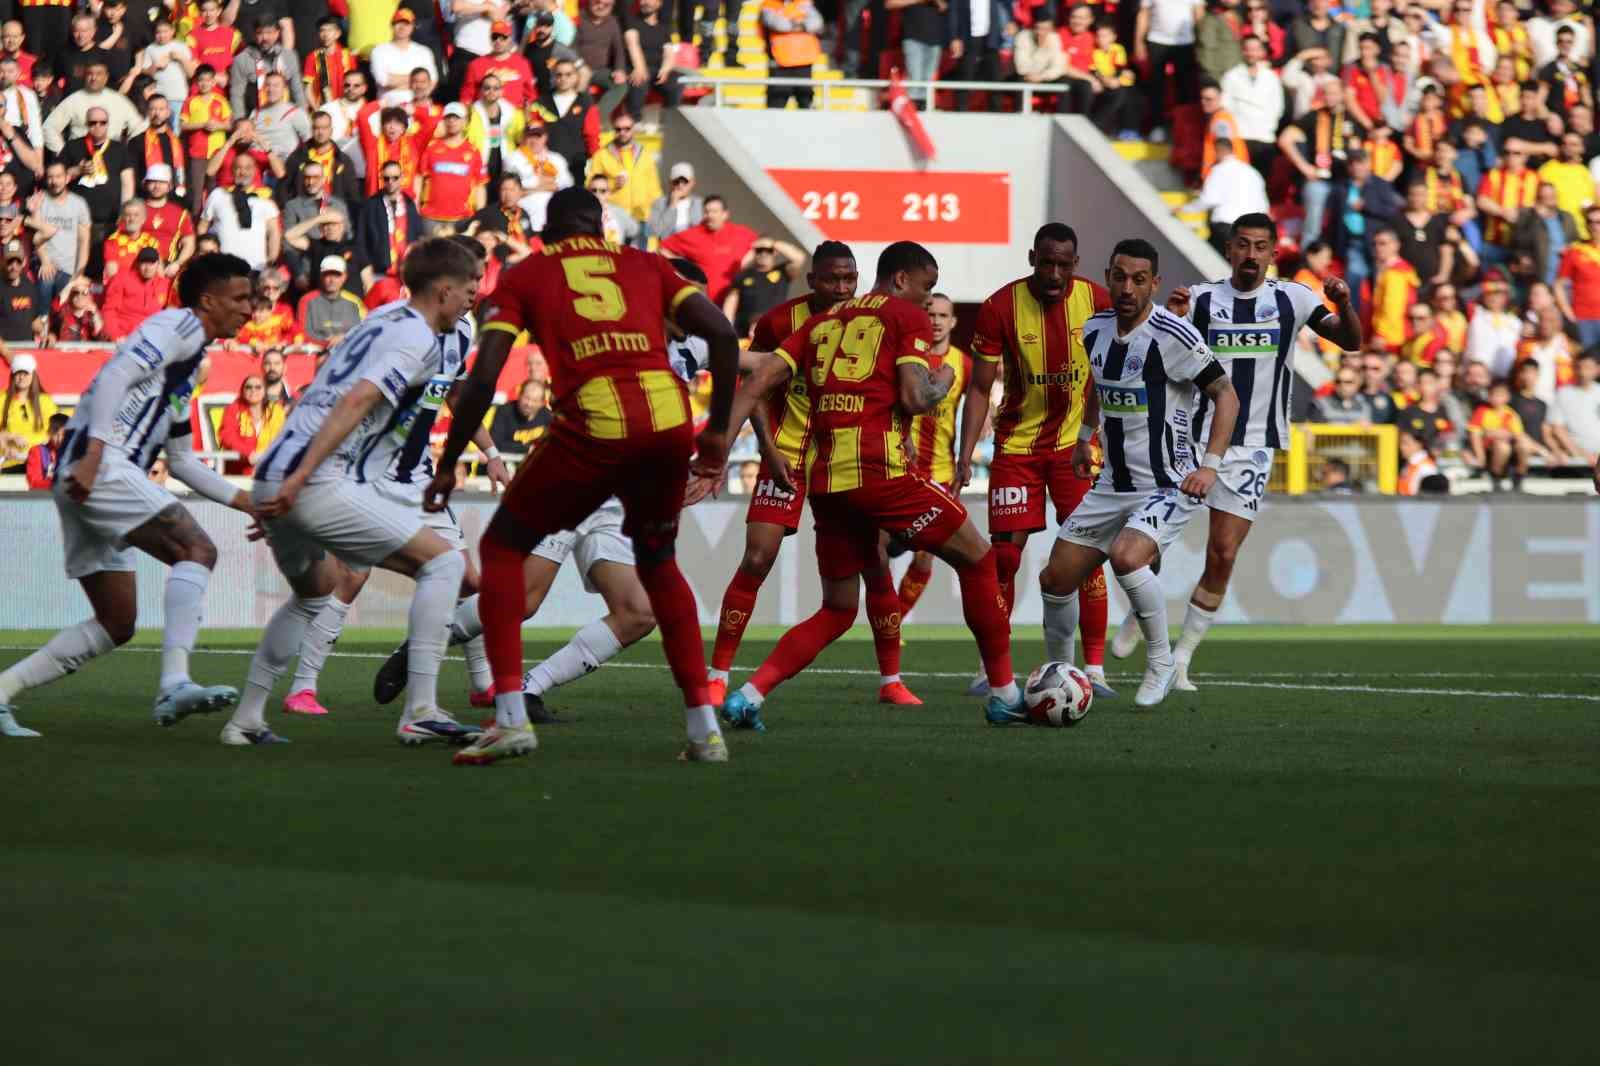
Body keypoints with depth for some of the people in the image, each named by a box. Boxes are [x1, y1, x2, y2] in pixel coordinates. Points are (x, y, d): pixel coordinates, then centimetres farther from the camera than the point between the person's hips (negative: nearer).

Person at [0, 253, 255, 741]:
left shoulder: (189, 357, 28)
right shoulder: (179, 326, -1)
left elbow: (183, 461, 32)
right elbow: (115, 376, -17)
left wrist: (246, 502, 30)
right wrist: (92, 454, -27)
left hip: (87, 480, 10)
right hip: (101, 464, -10)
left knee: (116, 624, 11)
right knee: (197, 550, -20)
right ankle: (174, 685, -33)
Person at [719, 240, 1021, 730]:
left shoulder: (822, 322, 22)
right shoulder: (907, 317, 4)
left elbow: (759, 381, 11)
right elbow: (914, 399, -8)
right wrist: (942, 382, 14)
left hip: (822, 477, 6)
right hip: (880, 468, -6)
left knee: (837, 611, 18)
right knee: (977, 559, 12)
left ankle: (750, 694, -2)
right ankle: (1003, 693, 14)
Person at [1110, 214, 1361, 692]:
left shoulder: (1292, 299, 2)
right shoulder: (1200, 299, 2)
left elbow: (1350, 340, -1)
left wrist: (1344, 306, -22)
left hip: (1251, 450, 0)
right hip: (1192, 439, 0)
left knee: (1223, 555, -6)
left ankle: (1180, 660, 5)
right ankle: (1138, 617, 27)